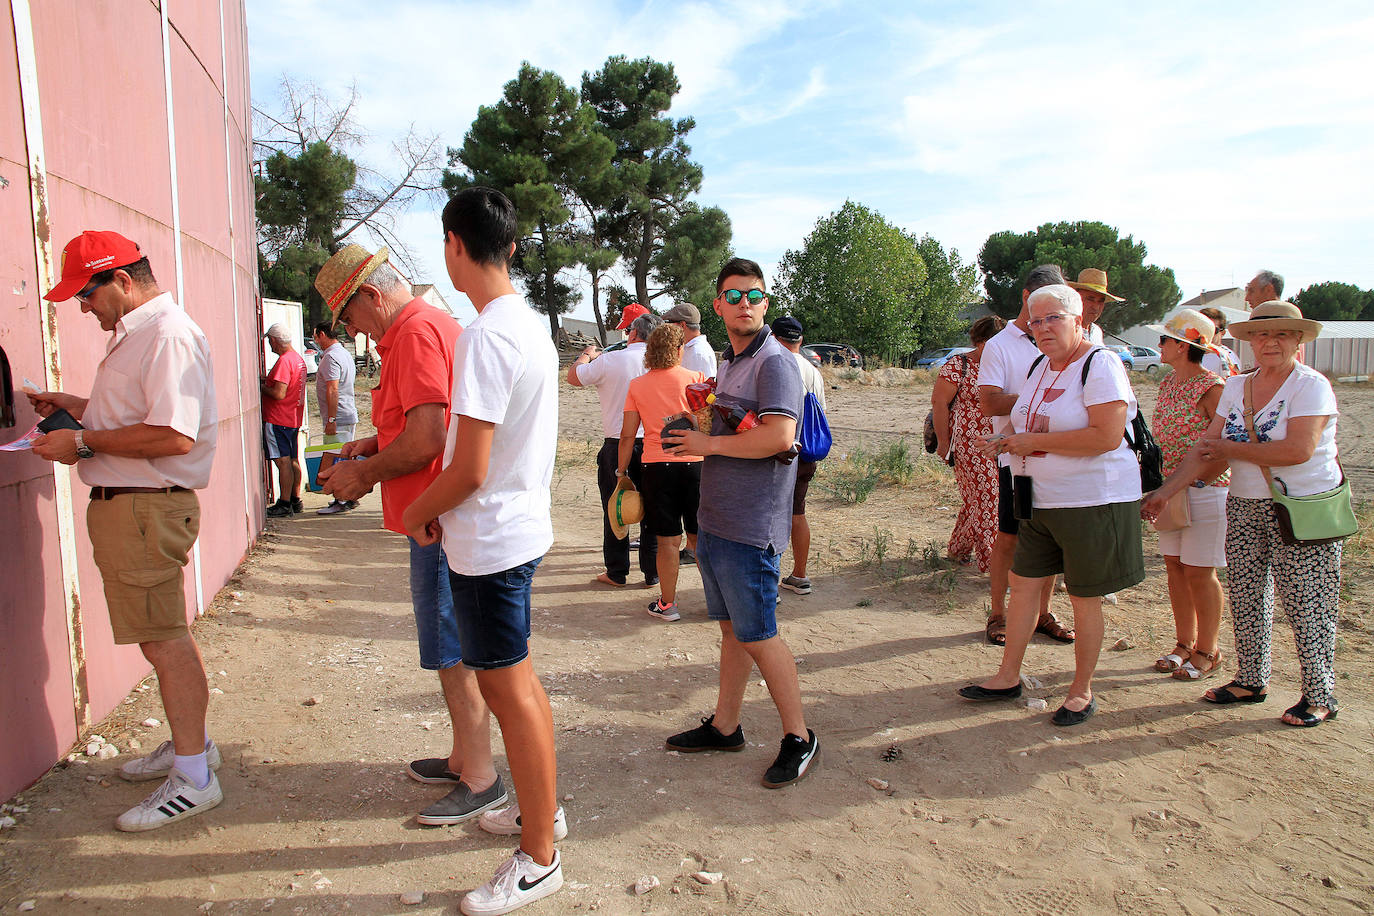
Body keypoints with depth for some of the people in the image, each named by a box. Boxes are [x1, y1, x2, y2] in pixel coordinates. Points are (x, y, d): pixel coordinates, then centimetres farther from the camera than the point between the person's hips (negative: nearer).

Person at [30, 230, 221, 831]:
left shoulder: (168, 335, -17)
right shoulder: (134, 334, 18)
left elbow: (173, 436, -26)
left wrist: (84, 442, -17)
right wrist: (72, 405, 15)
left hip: (145, 510, -10)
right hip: (123, 506, 10)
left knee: (164, 641, -5)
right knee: (164, 636, 17)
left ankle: (193, 777, 5)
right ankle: (190, 743, 31)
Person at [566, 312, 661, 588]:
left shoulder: (610, 360, -11)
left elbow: (574, 377, 3)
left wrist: (586, 355, 23)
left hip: (617, 445, -2)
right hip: (652, 443, 2)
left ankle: (617, 572, 18)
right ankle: (652, 573, 16)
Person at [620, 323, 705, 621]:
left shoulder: (637, 385, 4)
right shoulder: (696, 379, 0)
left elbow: (627, 435, 3)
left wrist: (621, 472, 12)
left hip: (657, 467, 0)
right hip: (695, 464, 0)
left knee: (668, 540, 6)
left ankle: (667, 604, 14)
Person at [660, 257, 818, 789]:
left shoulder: (774, 362, -13)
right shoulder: (727, 363, 16)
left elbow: (779, 435, -27)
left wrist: (708, 444, -16)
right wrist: (692, 432, 7)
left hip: (750, 526, -9)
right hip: (714, 520, 9)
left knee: (757, 636, -1)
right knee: (732, 627, 17)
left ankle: (798, 737, 15)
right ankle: (725, 727, 29)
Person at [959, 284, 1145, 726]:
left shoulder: (1100, 365, -14)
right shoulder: (1041, 367, 12)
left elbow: (1107, 437, -25)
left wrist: (1034, 441, -19)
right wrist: (1010, 440, 3)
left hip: (1092, 501, -8)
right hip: (1041, 502, 8)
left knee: (1084, 599, 5)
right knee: (1022, 584, 11)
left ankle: (1082, 690, 21)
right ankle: (1008, 677, 23)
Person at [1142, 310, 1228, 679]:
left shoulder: (1212, 388, -15)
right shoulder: (1167, 383, 10)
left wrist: (1193, 480, -17)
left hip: (1205, 489, -8)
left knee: (1198, 572, 0)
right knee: (1174, 565, 11)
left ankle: (1207, 650, 16)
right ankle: (1184, 642, 24)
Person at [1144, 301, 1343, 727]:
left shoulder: (1312, 385, -10)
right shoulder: (1235, 387, 8)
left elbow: (1299, 450, -23)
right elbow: (1206, 451, 7)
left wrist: (1232, 449, -12)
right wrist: (1164, 491, 0)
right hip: (1245, 507, 6)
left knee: (1305, 604, 1)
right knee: (1246, 597, 11)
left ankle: (1320, 696, 16)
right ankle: (1251, 681, 26)